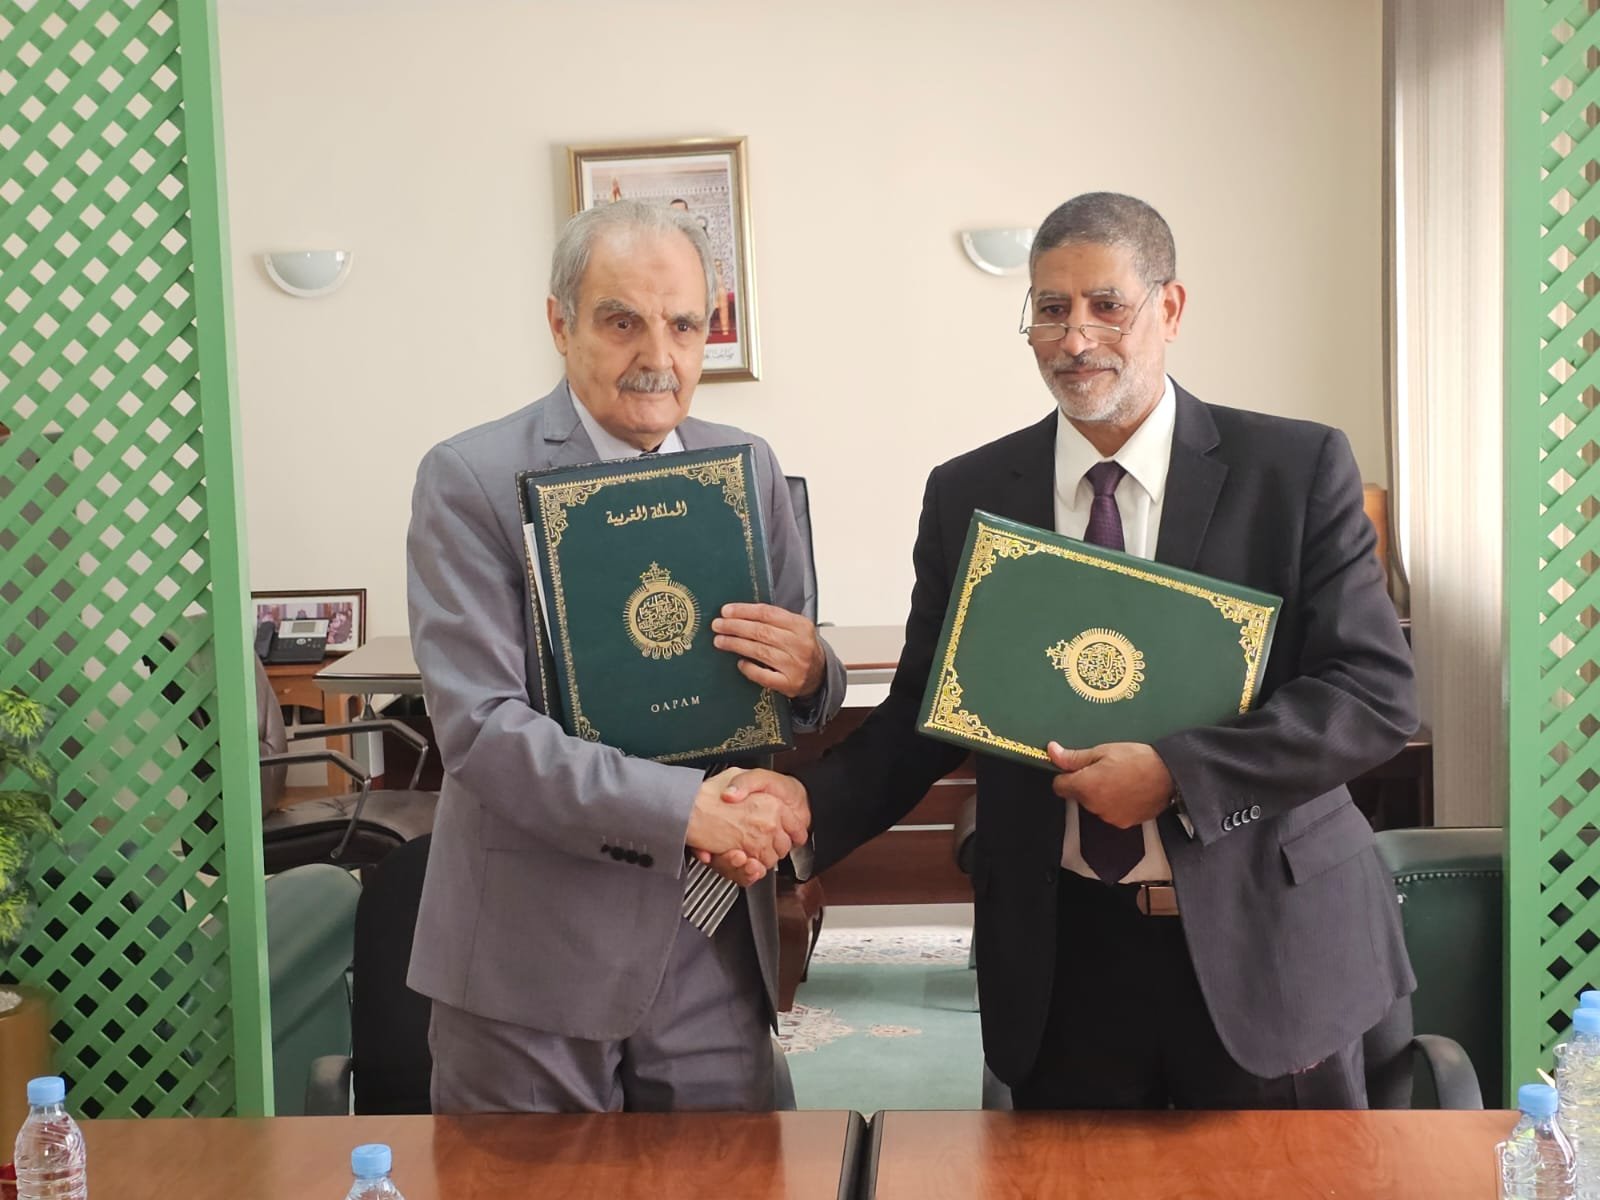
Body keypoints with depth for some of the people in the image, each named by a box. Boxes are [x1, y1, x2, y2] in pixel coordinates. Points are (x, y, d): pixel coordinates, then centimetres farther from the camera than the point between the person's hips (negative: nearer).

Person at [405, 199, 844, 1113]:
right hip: (532, 958, -4)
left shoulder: (749, 469, 6)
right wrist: (685, 805, -25)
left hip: (713, 949, 4)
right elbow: (480, 727, -17)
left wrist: (810, 673, -12)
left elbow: (796, 689, 12)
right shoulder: (471, 480, -9)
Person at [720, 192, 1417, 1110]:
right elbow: (926, 710, 6)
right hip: (1064, 955, 1)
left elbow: (1378, 691, -9)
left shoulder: (1297, 469, -4)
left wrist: (1175, 772, -19)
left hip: (1264, 941, -1)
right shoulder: (968, 496, 3)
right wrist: (814, 800, -13)